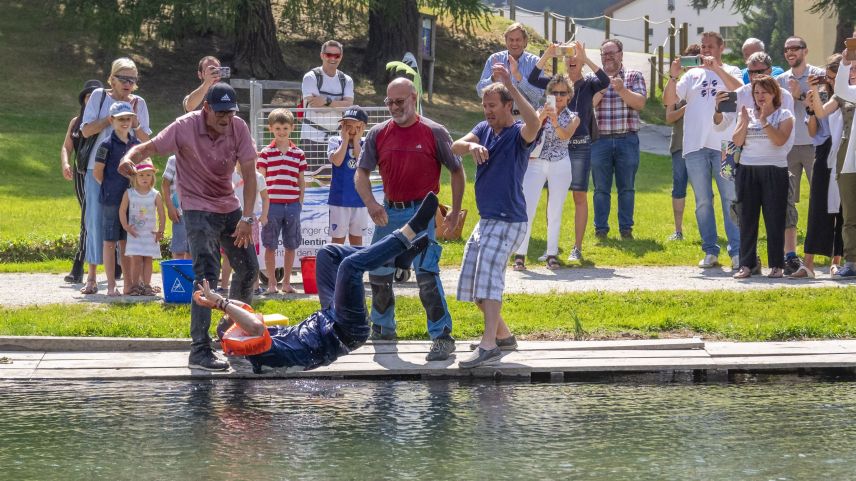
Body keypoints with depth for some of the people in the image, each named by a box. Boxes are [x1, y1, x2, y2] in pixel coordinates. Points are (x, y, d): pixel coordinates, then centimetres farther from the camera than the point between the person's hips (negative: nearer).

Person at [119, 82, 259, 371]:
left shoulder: (239, 128, -10)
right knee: (207, 275, -20)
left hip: (230, 207, 5)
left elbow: (249, 173, -12)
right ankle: (199, 351, -22)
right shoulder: (185, 127, -20)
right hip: (199, 209, -5)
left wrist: (247, 217, -20)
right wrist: (129, 158, -47)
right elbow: (149, 147, -22)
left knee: (249, 268, 12)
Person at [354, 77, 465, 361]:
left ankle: (442, 337, -14)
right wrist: (371, 204, -15)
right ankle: (382, 330, 34)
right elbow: (361, 173, 3)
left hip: (422, 210, -5)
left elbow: (457, 171, 2)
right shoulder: (378, 134, 4)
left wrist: (455, 211, -3)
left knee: (426, 273, -17)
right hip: (389, 211, 5)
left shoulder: (434, 133, -5)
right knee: (378, 273, 14)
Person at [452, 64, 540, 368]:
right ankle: (503, 335, 28)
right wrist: (471, 145, -29)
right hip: (486, 220, 9)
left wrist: (510, 84, -35)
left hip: (508, 221, -9)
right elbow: (455, 147, -5)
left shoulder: (519, 134, -10)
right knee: (473, 284, 13)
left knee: (489, 276, -22)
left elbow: (534, 122, -35)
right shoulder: (484, 129, 11)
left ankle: (489, 346, -31)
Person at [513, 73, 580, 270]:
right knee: (527, 210, -8)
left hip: (560, 166, 1)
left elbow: (566, 135, -16)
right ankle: (519, 255, -8)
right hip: (536, 164, -1)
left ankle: (552, 254, 10)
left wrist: (555, 122, -36)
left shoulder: (572, 118, 5)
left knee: (555, 213, 3)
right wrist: (541, 117, -32)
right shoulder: (541, 112, 5)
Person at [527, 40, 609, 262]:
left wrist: (585, 58, -22)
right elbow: (532, 79, -4)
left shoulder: (588, 83, 4)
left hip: (580, 146, -2)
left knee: (580, 197, -1)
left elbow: (605, 81, -16)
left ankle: (577, 248, 4)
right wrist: (547, 56, -15)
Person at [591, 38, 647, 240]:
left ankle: (626, 228, 9)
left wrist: (622, 90, -16)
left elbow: (640, 103, -4)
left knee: (626, 187, 3)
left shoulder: (634, 76, 8)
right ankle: (600, 229, 7)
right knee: (601, 187, 3)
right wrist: (601, 89, -13)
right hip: (600, 140, 1)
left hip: (627, 140, -1)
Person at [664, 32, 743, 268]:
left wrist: (716, 68, -18)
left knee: (730, 199, -6)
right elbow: (669, 101, 9)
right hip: (695, 146, 3)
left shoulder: (730, 71, 9)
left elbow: (739, 90, -12)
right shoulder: (693, 74, 15)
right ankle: (710, 251, 11)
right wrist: (673, 76, -6)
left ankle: (737, 251, -7)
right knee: (703, 202, 6)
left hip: (724, 144, -3)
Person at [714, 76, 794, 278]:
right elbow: (737, 141, 1)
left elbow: (780, 140, -12)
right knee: (747, 218, 1)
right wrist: (745, 121, -9)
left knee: (774, 219, -3)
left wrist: (764, 121, -15)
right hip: (747, 171, 3)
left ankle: (776, 265, 2)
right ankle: (747, 264, 4)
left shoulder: (784, 116, 4)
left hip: (774, 172, -3)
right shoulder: (746, 114, 12)